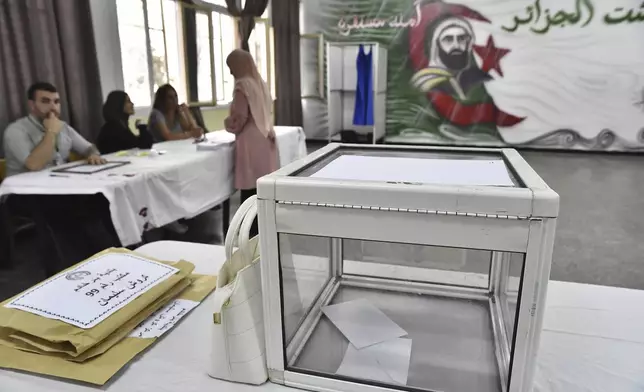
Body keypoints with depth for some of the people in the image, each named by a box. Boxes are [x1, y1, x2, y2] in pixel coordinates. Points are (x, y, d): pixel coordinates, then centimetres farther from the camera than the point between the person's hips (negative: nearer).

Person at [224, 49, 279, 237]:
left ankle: (253, 234, 2)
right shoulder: (261, 83, 15)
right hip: (265, 139, 8)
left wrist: (228, 123, 6)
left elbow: (239, 118, -13)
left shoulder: (242, 85, -9)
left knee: (250, 192, -3)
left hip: (251, 142, -8)